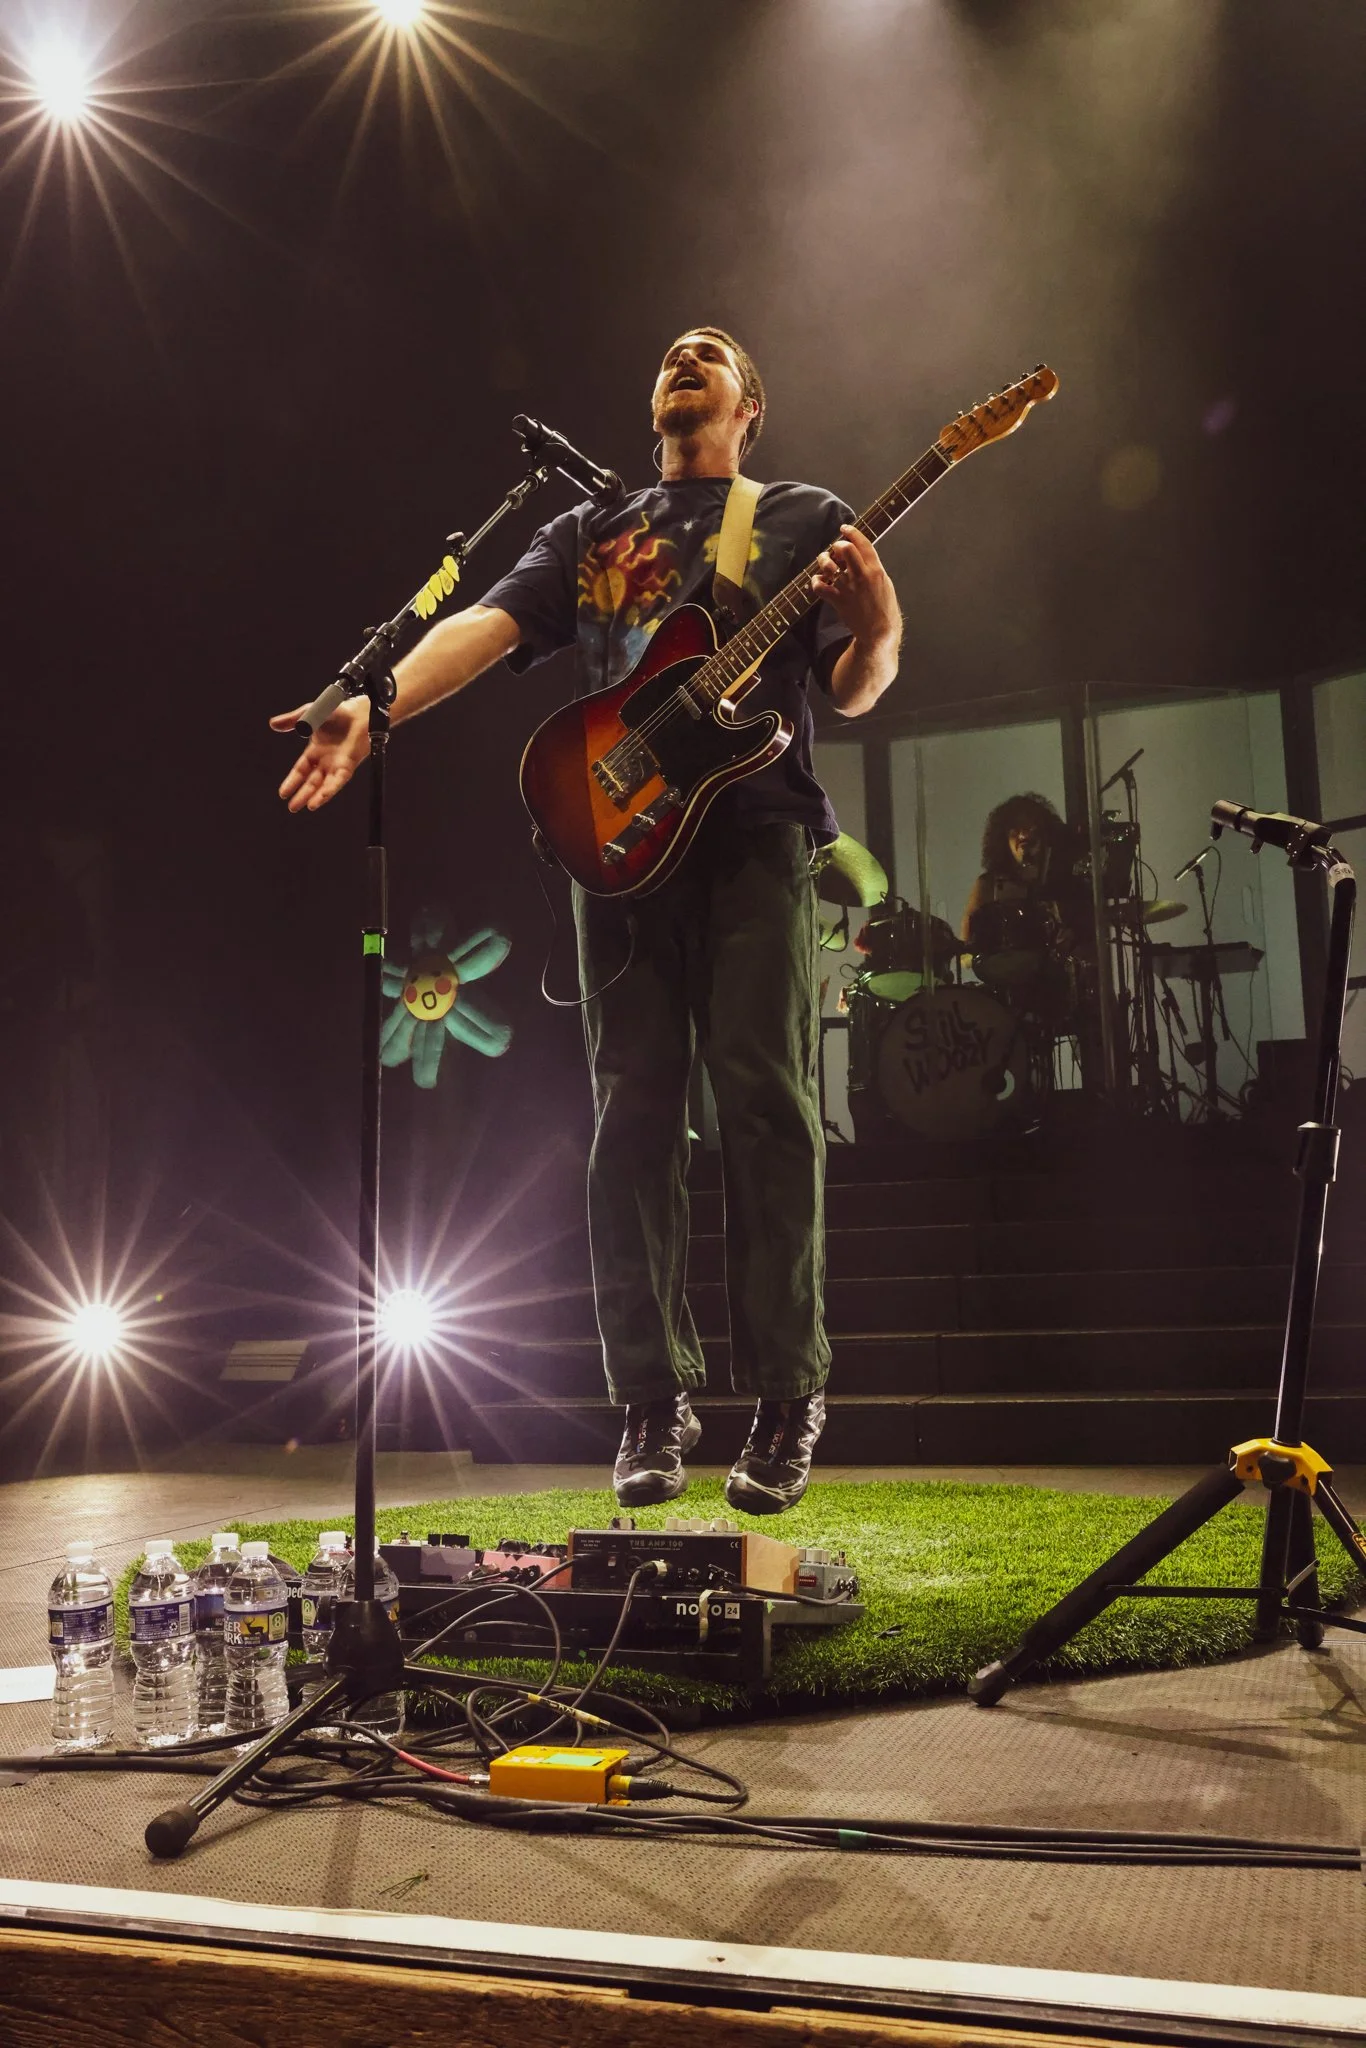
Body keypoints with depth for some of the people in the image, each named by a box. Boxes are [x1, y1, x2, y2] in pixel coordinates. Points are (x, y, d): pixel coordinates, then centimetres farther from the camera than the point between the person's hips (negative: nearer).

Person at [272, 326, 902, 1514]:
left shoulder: (805, 518, 18)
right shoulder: (592, 530, 24)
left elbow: (854, 695, 10)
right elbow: (491, 622, 6)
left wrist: (878, 627, -14)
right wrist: (377, 705, -12)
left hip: (755, 824, -2)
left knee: (765, 1098, -11)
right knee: (633, 1114, -3)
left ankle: (788, 1399, -4)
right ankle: (656, 1403, 5)